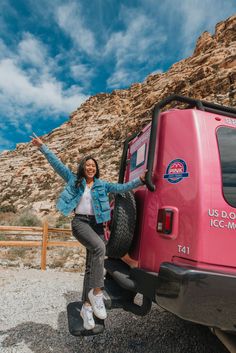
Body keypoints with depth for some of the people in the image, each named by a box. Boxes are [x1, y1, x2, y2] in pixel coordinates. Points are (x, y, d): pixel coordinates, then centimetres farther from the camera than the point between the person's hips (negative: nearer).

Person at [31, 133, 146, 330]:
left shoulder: (102, 185, 11)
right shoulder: (74, 180, 8)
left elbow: (122, 187, 6)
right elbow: (57, 164, 7)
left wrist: (140, 181, -5)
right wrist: (43, 147, 6)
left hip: (97, 224, 3)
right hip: (80, 222, -3)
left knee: (92, 265, 4)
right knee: (99, 248, -31)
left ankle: (87, 306, 16)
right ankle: (97, 291, -19)